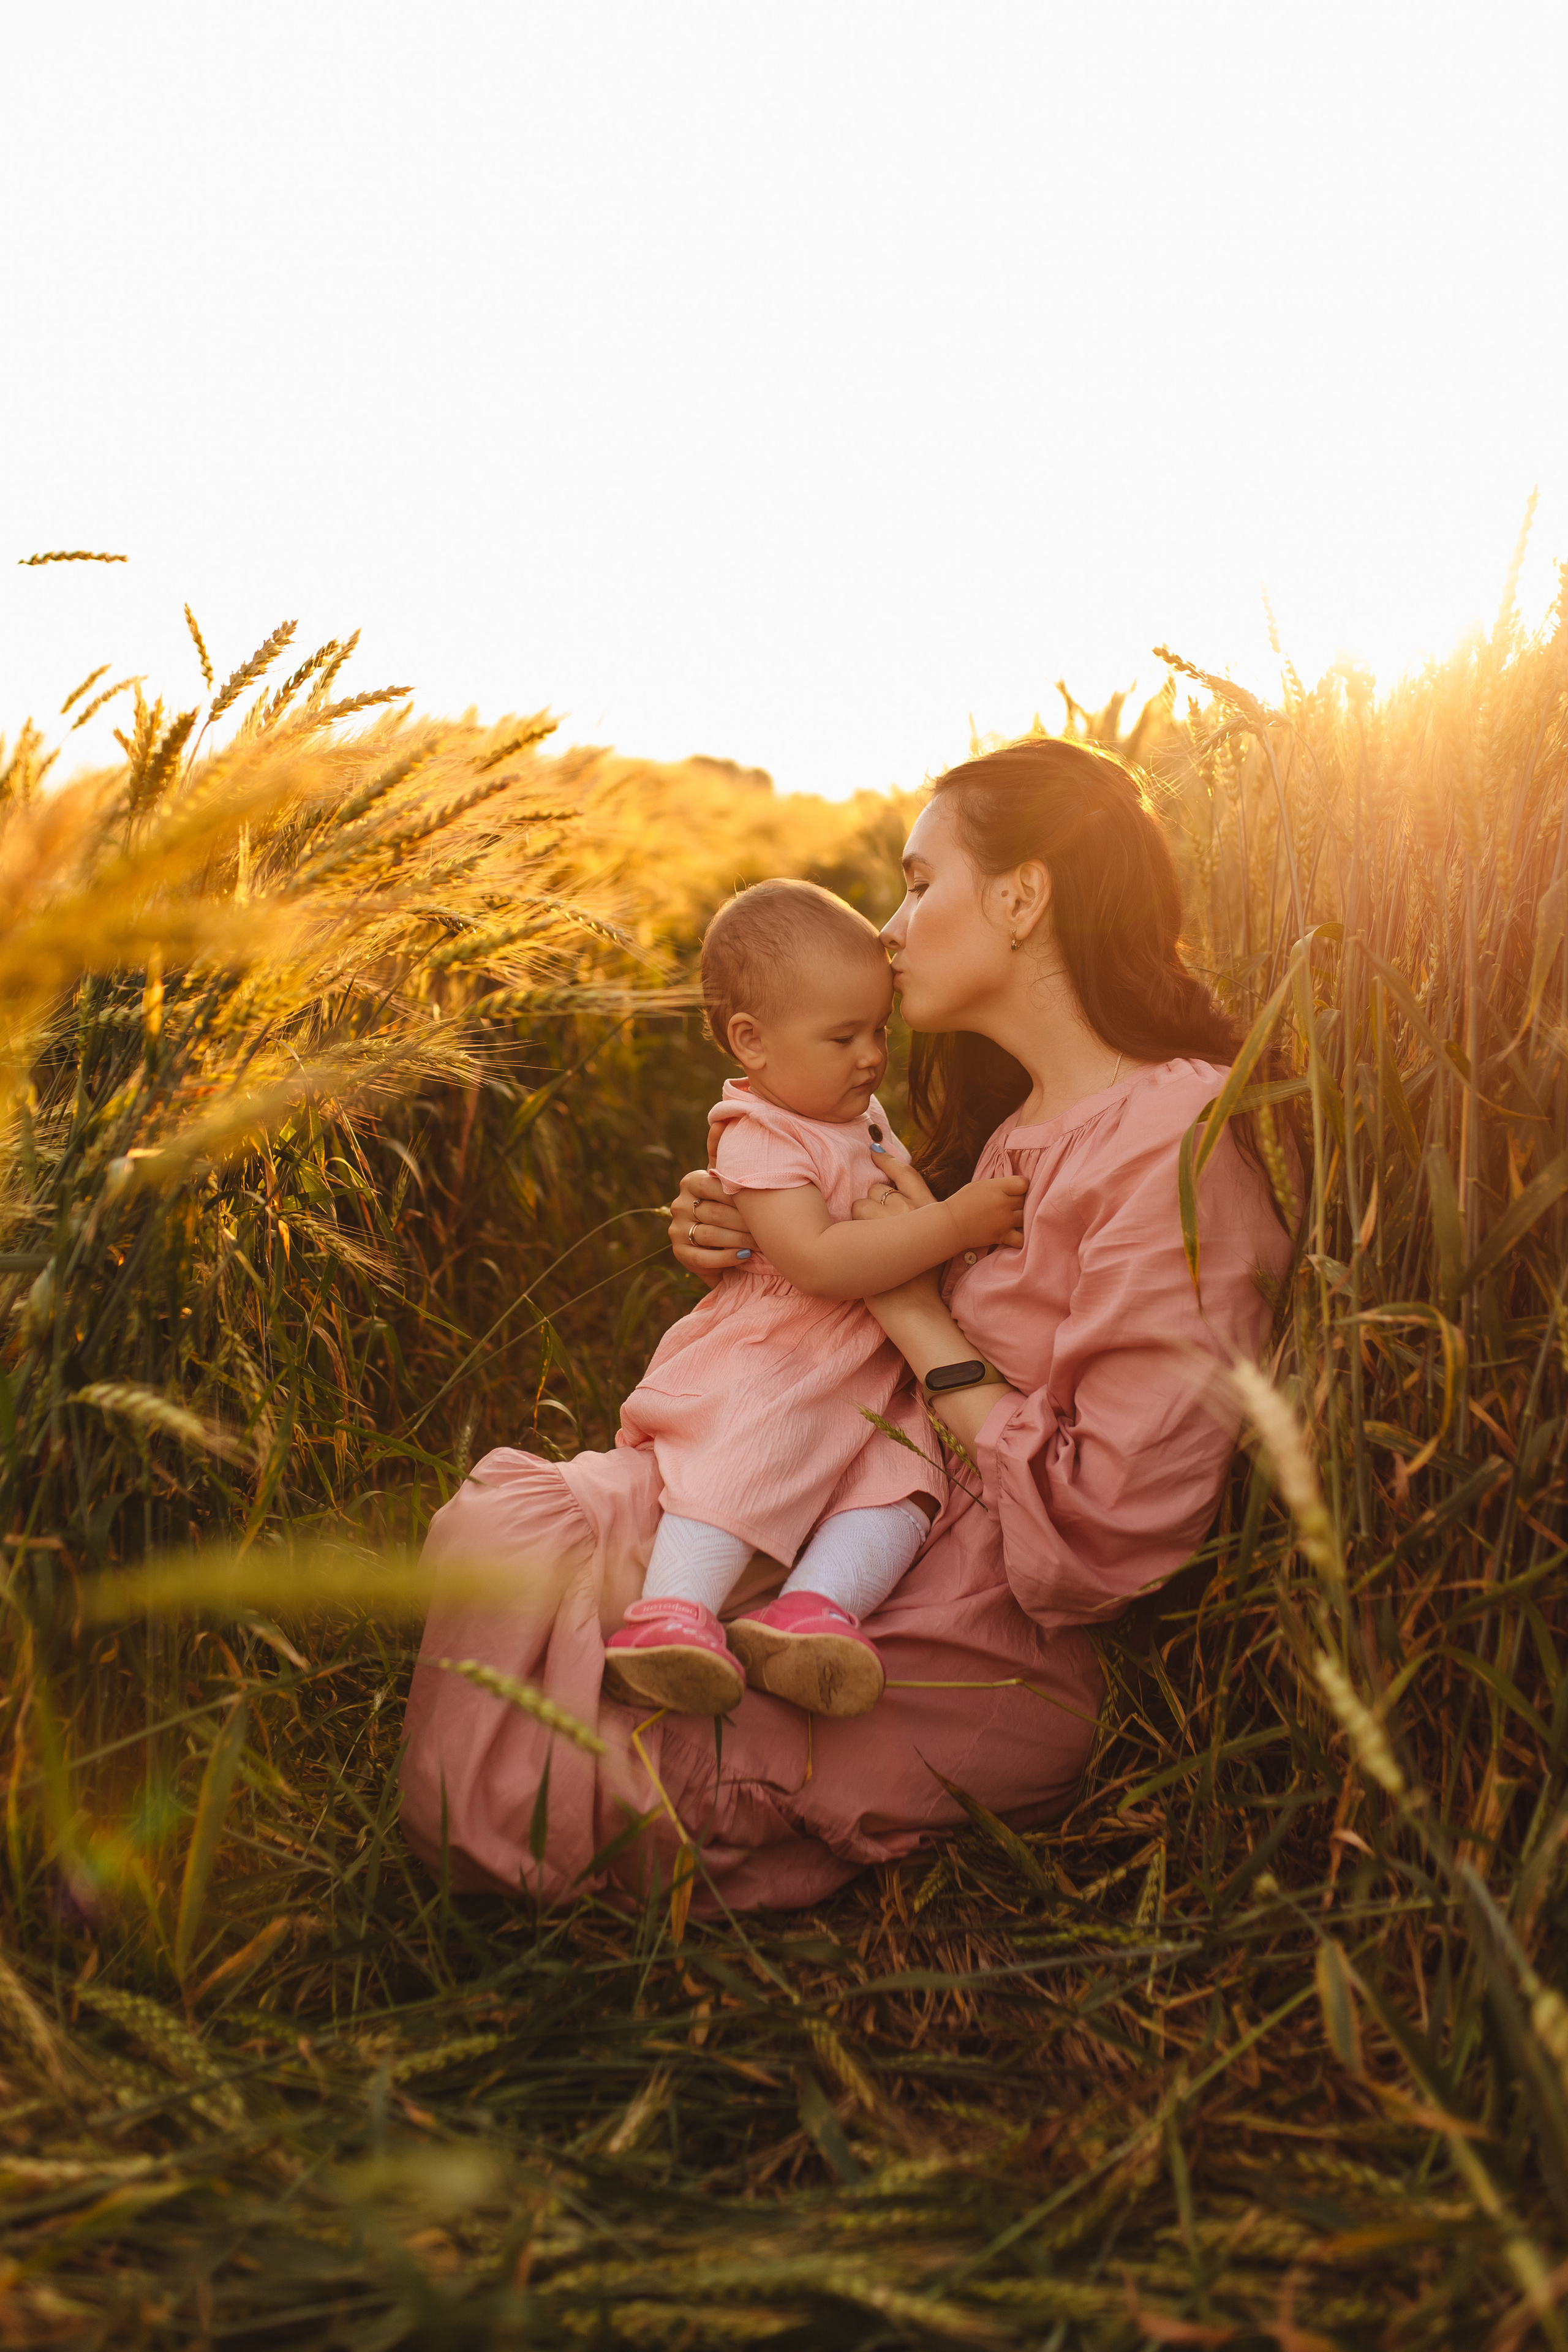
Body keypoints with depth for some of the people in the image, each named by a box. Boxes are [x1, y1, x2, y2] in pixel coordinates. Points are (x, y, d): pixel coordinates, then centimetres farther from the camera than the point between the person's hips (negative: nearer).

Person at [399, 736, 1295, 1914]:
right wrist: (746, 1245, 1)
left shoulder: (1173, 1146, -20)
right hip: (885, 1532, 9)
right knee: (500, 1507, -5)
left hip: (989, 1659, -9)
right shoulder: (1017, 1121, 10)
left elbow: (1105, 1536, -24)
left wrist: (927, 1329, -14)